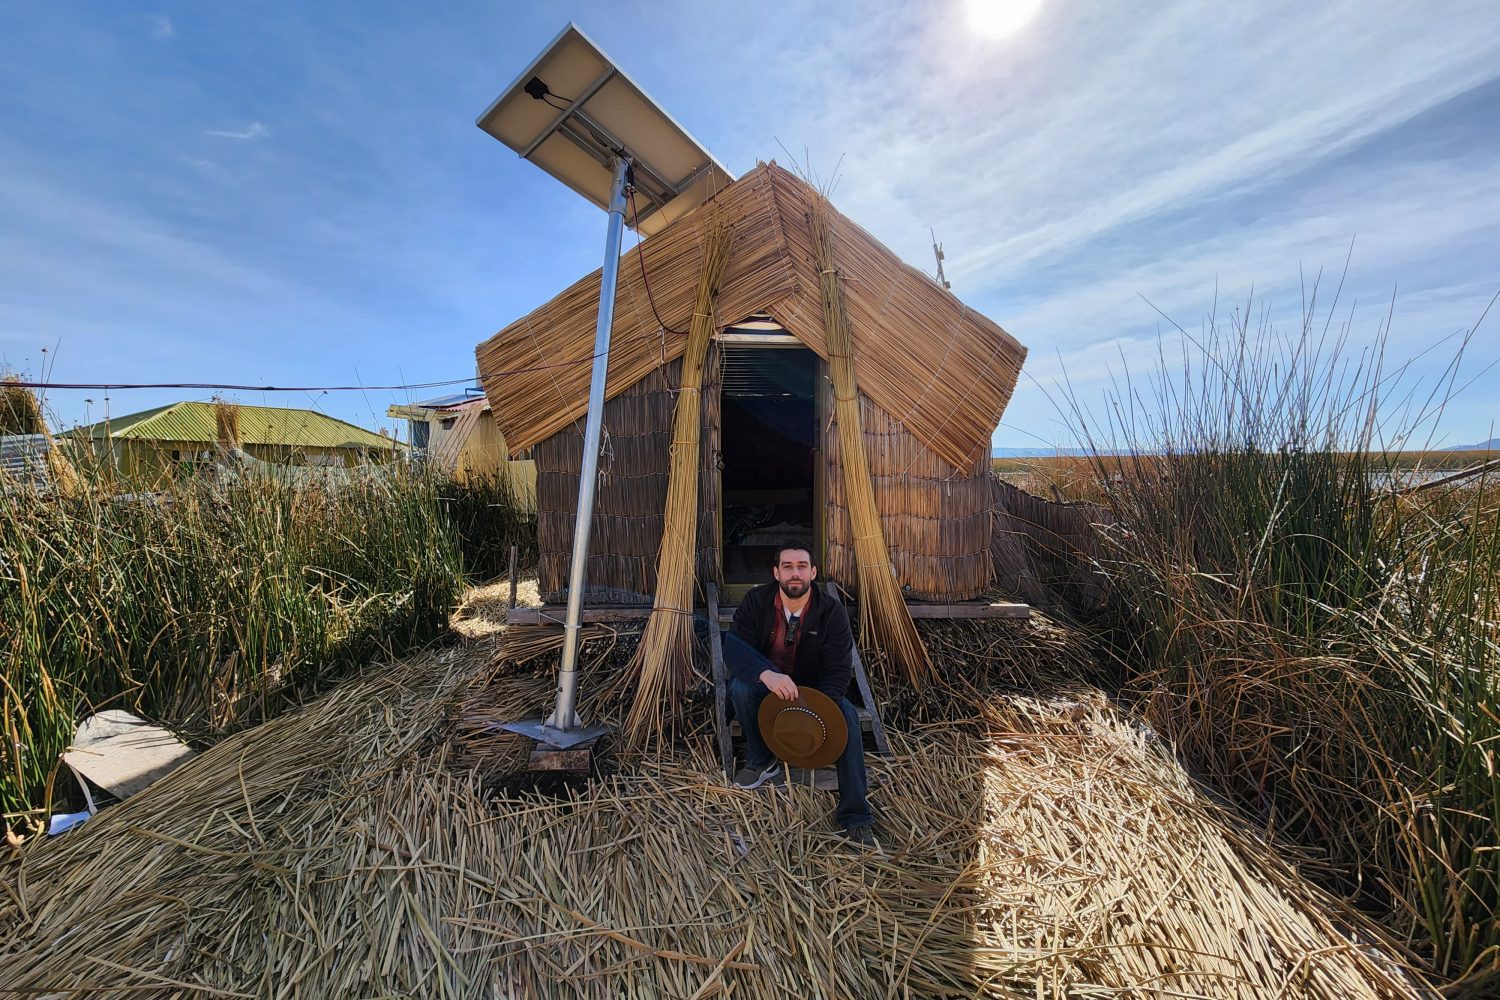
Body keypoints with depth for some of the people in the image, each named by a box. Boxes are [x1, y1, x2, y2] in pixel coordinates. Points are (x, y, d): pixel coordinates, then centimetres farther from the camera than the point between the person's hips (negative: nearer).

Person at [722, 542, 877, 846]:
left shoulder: (832, 612, -17)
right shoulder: (756, 601, -16)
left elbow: (838, 672, -19)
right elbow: (733, 647, -26)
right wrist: (766, 674, -47)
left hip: (813, 691, 0)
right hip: (765, 686, 0)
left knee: (847, 716, -28)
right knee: (740, 686, -31)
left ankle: (855, 816, -16)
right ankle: (761, 761, -7)